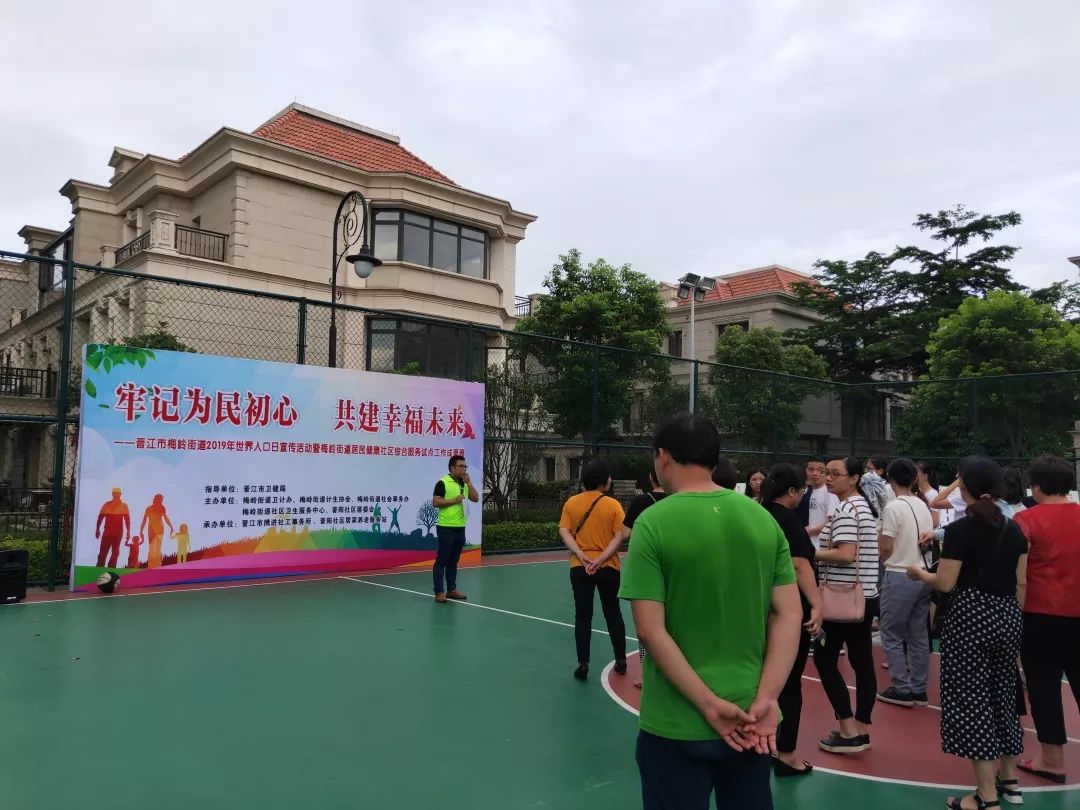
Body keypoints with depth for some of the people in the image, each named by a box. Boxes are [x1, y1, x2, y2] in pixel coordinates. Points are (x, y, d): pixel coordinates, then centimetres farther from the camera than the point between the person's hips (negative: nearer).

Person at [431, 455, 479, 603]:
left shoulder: (465, 483, 13)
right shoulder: (443, 482, -9)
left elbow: (476, 499, 5)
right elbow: (435, 502, -14)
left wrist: (469, 482, -5)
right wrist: (454, 500, -18)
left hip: (460, 528, 7)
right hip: (446, 528, -7)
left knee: (453, 561, 12)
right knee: (441, 560, -2)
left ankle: (451, 590, 18)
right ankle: (439, 592, 2)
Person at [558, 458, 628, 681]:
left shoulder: (571, 503, 1)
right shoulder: (613, 505, -5)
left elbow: (564, 532, -6)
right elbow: (619, 536, -12)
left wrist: (581, 555, -13)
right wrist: (601, 559, -15)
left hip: (580, 568, 1)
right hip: (608, 567, -1)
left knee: (583, 616, 7)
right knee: (613, 614, 14)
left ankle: (583, 664, 5)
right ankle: (621, 661, 23)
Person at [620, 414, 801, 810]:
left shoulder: (654, 522, -13)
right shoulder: (763, 518, 1)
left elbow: (650, 630, -17)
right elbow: (790, 615, -1)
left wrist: (709, 704, -13)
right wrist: (765, 700, -5)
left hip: (677, 725, -4)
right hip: (751, 720, 4)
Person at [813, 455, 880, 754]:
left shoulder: (845, 509, -16)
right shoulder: (864, 505, 14)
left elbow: (846, 554, -25)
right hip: (866, 595, 10)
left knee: (824, 659, 0)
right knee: (862, 662, 11)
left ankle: (849, 731, 3)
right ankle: (861, 731, 18)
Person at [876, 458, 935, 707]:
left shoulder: (893, 507, -14)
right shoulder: (924, 506, 8)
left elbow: (886, 548, -14)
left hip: (899, 576, -7)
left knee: (892, 635, 3)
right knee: (919, 635, 13)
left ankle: (902, 690, 5)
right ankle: (918, 689, 18)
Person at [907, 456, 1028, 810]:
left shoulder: (960, 529, -14)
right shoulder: (1013, 529, 5)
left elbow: (945, 583, -14)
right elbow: (1021, 584, 8)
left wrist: (919, 573, 4)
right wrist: (1012, 617, 18)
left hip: (970, 617, -7)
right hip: (1007, 616, 7)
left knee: (971, 699, 1)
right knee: (1004, 693, 19)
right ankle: (1009, 778, 32)